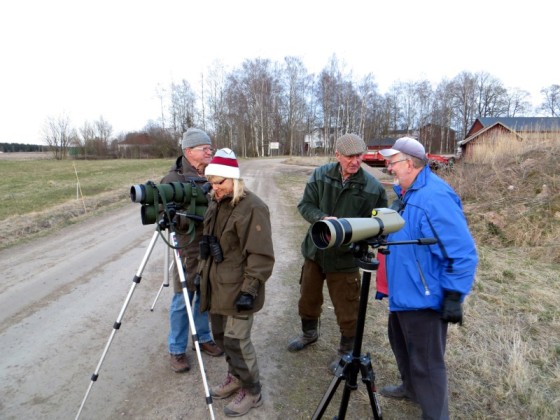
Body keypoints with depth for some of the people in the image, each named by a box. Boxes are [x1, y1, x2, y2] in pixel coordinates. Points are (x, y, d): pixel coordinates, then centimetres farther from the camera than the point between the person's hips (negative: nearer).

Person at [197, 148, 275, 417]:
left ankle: (252, 392, 22)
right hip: (216, 286, 8)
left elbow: (260, 255, -20)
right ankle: (235, 377, 41)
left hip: (238, 289, -8)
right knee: (221, 336, 18)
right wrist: (203, 273, 19)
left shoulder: (253, 208, -18)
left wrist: (250, 289, -22)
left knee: (236, 341, 0)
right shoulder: (215, 203, 8)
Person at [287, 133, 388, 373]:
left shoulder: (373, 187, -13)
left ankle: (347, 352, 33)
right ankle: (309, 334, 51)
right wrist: (323, 219, -27)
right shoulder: (320, 175, -8)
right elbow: (305, 205, -8)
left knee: (346, 308, 8)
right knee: (308, 298, 23)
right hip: (315, 250, 4)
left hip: (345, 256, -3)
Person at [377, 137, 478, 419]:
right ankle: (411, 388, 52)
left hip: (424, 298, -10)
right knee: (401, 343, 28)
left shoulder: (435, 198, -26)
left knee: (426, 363, 6)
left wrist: (454, 296, -23)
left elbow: (463, 253, -25)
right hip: (402, 293, 10)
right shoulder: (406, 192, 5)